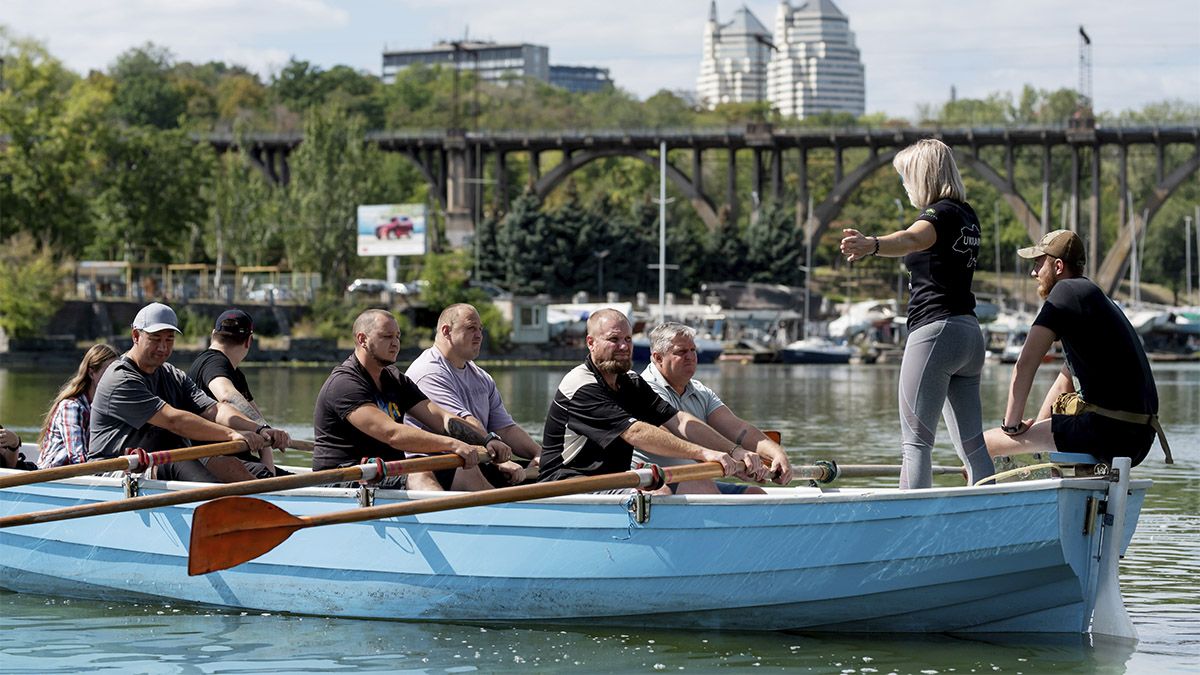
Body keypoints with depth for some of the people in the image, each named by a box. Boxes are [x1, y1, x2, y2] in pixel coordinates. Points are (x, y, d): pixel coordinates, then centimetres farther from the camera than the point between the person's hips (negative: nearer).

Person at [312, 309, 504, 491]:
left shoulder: (395, 379, 18)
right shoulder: (343, 384, -14)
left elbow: (440, 418, 7)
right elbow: (391, 433, -26)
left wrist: (486, 442, -10)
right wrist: (452, 444, -33)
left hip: (391, 476, 9)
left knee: (459, 470, -9)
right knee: (419, 474, -34)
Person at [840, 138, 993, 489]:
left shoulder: (941, 213, -10)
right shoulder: (968, 216, 16)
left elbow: (912, 239, -34)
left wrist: (872, 245, -52)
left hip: (935, 331, -9)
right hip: (969, 334, 9)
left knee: (916, 440, -9)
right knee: (972, 444, 9)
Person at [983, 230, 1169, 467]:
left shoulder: (1067, 291, -5)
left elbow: (1026, 363, -14)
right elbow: (1064, 384, 30)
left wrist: (1012, 425, -6)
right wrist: (1036, 427, 24)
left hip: (1107, 433, -10)